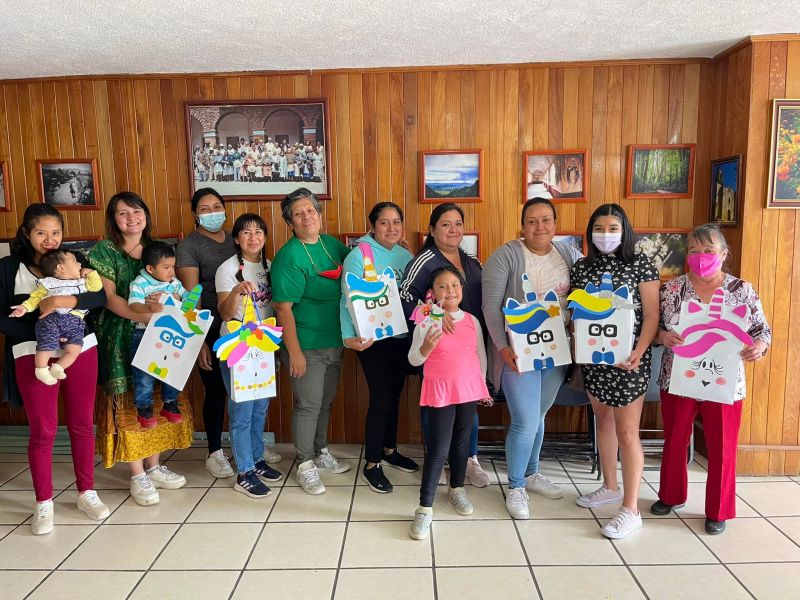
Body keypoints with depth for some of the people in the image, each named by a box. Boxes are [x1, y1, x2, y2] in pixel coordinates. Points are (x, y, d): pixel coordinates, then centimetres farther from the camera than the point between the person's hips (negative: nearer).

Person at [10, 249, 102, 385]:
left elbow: (97, 286, 22)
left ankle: (57, 368, 1)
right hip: (50, 318, -3)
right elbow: (35, 297, 12)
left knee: (74, 349, -15)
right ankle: (41, 370, 5)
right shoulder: (47, 283, 14)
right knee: (46, 346, -17)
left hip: (74, 322, 3)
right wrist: (25, 307, -3)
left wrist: (91, 272, 16)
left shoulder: (82, 282, 26)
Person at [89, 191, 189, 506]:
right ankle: (137, 475, 10)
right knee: (128, 403, 0)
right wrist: (142, 315, -27)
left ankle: (154, 466, 22)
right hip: (122, 337, -4)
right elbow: (108, 297, -12)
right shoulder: (104, 251, -3)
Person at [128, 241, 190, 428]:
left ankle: (170, 404, 28)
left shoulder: (174, 283, 5)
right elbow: (133, 305, -25)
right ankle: (144, 409, 17)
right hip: (144, 334, -5)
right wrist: (149, 308, -43)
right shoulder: (139, 284, -11)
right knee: (144, 373, 2)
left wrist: (180, 299, -14)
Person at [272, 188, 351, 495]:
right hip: (306, 345, -7)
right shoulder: (289, 256, -17)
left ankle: (321, 453, 37)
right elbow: (284, 308, -19)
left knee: (326, 401, 19)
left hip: (334, 341, 7)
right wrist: (294, 352, -20)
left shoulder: (332, 244, 4)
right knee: (309, 404, 3)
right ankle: (305, 465, 21)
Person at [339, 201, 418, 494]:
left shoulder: (406, 256, 8)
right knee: (381, 398, -4)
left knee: (394, 395, 17)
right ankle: (371, 465, 12)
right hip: (372, 339, -6)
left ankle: (389, 450, 36)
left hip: (401, 336, 6)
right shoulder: (359, 255, -12)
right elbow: (350, 299, -18)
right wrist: (350, 336, -28)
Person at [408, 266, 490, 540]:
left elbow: (481, 354, 13)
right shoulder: (427, 322, -10)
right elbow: (413, 360, -8)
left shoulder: (472, 320, 3)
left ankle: (457, 489, 38)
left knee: (462, 442, 16)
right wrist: (425, 348, -28)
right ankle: (425, 508, 3)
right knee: (438, 449, -6)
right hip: (440, 391, -4)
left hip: (468, 389, 4)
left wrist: (482, 384, 15)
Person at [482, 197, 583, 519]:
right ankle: (516, 487, 16)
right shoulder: (506, 256, -10)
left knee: (538, 415, 18)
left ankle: (531, 473, 38)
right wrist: (502, 347, -19)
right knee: (526, 422, -5)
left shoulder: (570, 254, 6)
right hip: (519, 350, -5)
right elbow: (491, 305, -12)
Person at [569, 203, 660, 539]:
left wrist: (638, 353, -19)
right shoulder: (581, 268, 6)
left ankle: (631, 510, 7)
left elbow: (651, 315, -7)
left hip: (626, 360, -5)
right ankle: (610, 487, 35)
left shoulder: (640, 265, -5)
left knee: (627, 433, -2)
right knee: (603, 420, 17)